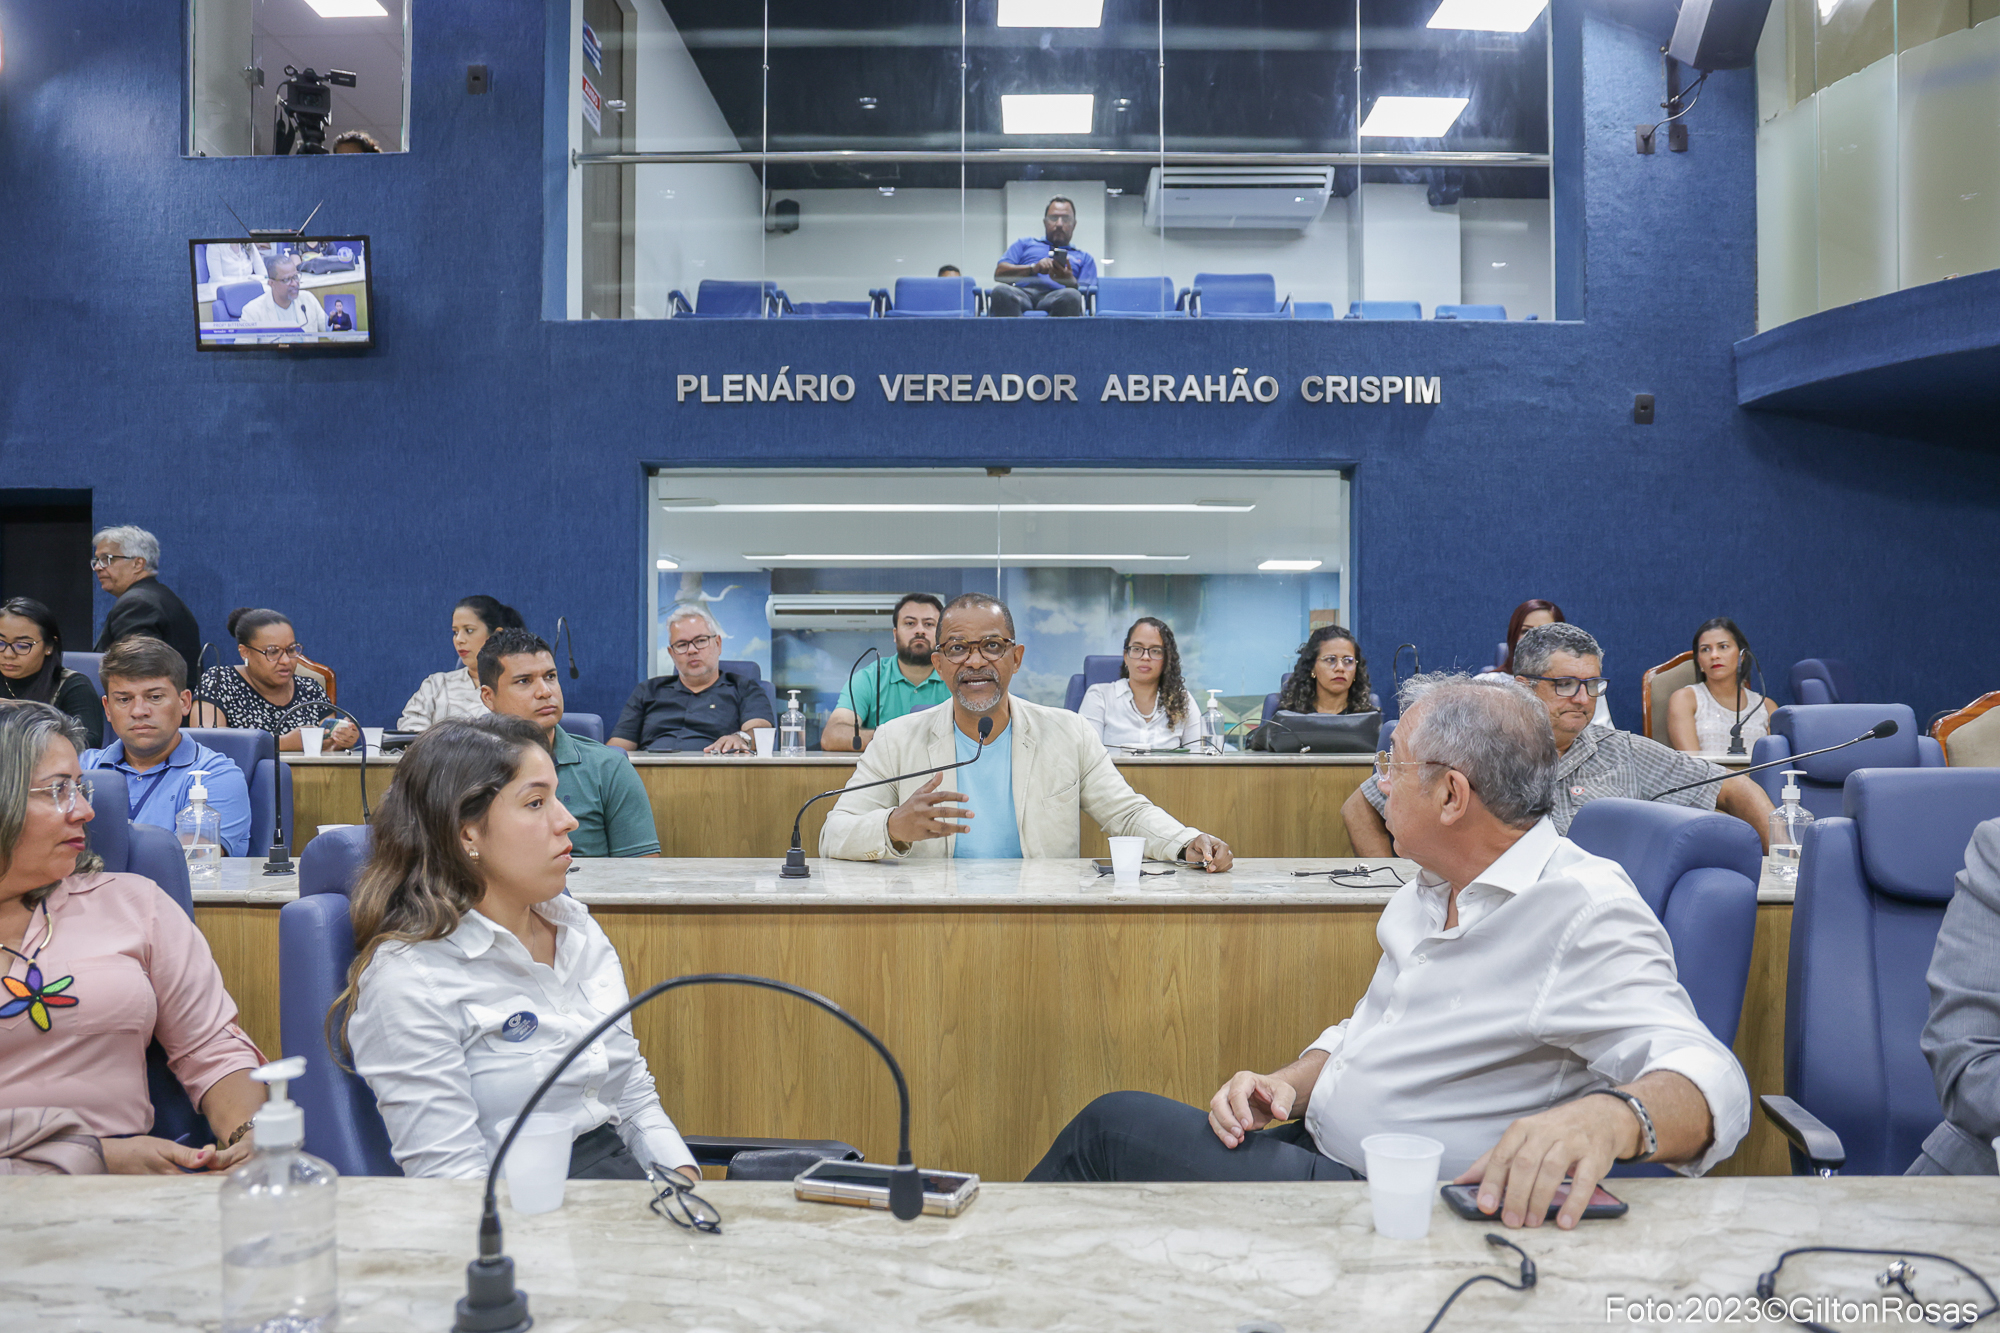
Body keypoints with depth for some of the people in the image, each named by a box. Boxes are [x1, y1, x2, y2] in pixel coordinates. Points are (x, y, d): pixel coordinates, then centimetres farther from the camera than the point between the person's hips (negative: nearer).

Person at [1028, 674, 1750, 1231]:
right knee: (1118, 1124, -6)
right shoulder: (1428, 890, 12)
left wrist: (1611, 1116, -50)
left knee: (1116, 1127, -11)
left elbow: (1711, 1078, -28)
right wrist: (1291, 1083, 0)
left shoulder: (1584, 913, -17)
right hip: (1318, 1156, 8)